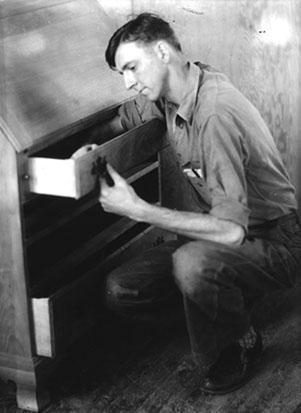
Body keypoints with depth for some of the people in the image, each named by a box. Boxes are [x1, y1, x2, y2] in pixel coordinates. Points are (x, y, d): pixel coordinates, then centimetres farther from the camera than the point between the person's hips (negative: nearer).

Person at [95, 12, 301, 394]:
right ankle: (224, 306, 14)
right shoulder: (165, 94, -2)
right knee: (119, 291, -6)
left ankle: (241, 345, -7)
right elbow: (120, 122, 20)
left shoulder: (215, 113, -29)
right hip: (224, 233, 8)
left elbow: (232, 229, -34)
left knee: (192, 264, -38)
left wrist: (139, 210, -32)